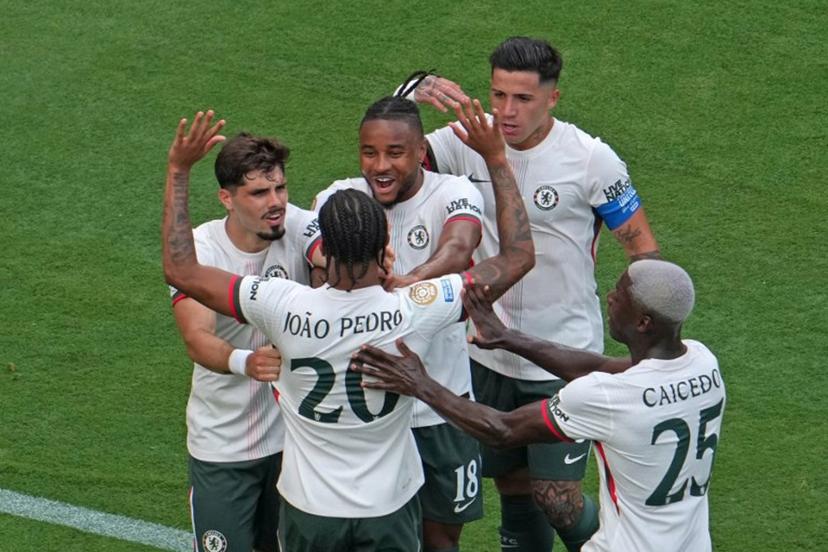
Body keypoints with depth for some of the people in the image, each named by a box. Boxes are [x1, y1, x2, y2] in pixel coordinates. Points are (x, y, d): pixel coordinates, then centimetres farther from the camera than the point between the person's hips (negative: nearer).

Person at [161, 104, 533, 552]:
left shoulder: (287, 309, -22)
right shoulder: (415, 312, -21)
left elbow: (180, 270, -11)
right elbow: (518, 256, -8)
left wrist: (179, 170, -6)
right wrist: (496, 158, -4)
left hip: (309, 511, 0)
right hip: (389, 512, 0)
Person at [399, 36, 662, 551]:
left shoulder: (591, 159, -14)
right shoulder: (470, 141, -6)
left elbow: (642, 243, -6)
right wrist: (414, 94, -31)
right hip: (490, 350, 4)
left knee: (555, 494, -4)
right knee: (511, 483, 14)